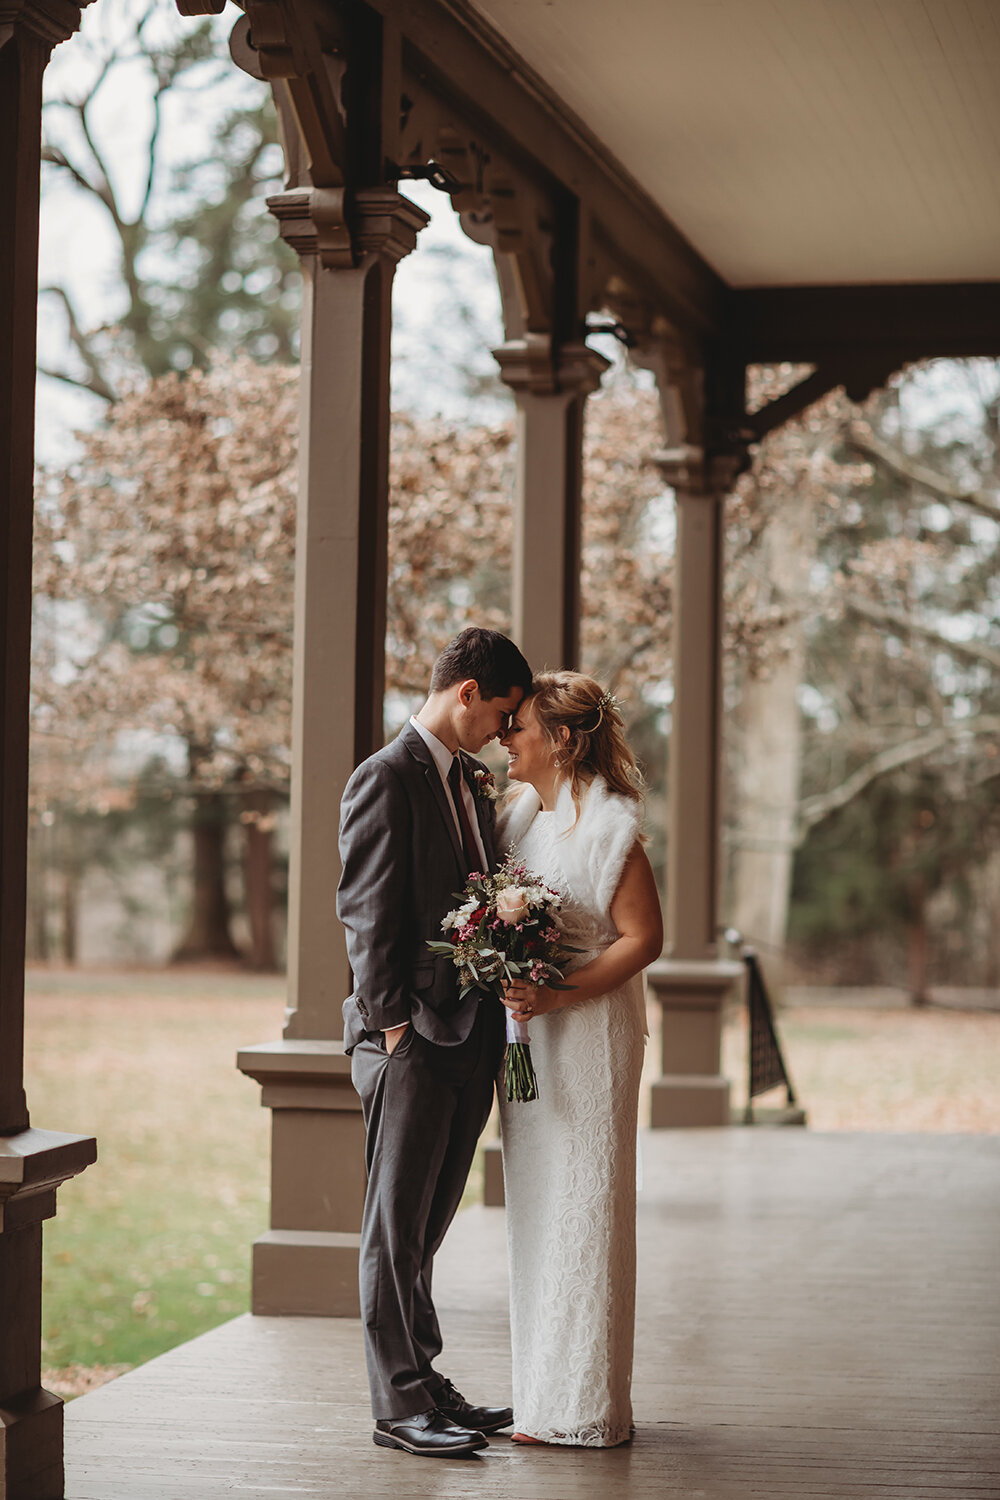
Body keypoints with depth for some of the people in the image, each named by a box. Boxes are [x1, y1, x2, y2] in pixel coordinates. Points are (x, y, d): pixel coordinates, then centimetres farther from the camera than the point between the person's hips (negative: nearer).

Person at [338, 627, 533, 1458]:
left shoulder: (473, 782, 17)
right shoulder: (387, 779, -9)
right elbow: (369, 912, -13)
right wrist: (394, 1023, -16)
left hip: (471, 1037, 8)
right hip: (412, 1041, -8)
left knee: (425, 1227, 14)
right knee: (397, 1226, -1)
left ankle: (426, 1383, 20)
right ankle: (398, 1402, 4)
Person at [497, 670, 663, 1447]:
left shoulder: (607, 828, -13)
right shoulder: (521, 814, 10)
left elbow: (644, 939, -15)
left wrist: (555, 996, -22)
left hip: (588, 1035, -8)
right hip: (526, 1036, 8)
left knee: (581, 1207, -3)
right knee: (536, 1208, 12)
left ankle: (585, 1406, 4)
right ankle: (547, 1391, 20)